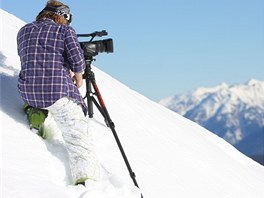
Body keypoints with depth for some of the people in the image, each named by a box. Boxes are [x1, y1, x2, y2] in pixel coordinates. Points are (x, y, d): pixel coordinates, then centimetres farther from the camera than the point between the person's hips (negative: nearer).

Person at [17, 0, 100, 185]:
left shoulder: (24, 31, 18)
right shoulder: (65, 30, 5)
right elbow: (77, 59, -7)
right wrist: (78, 79, 13)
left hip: (28, 91, 5)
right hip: (59, 90, -4)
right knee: (78, 136, -5)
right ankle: (86, 179, -22)